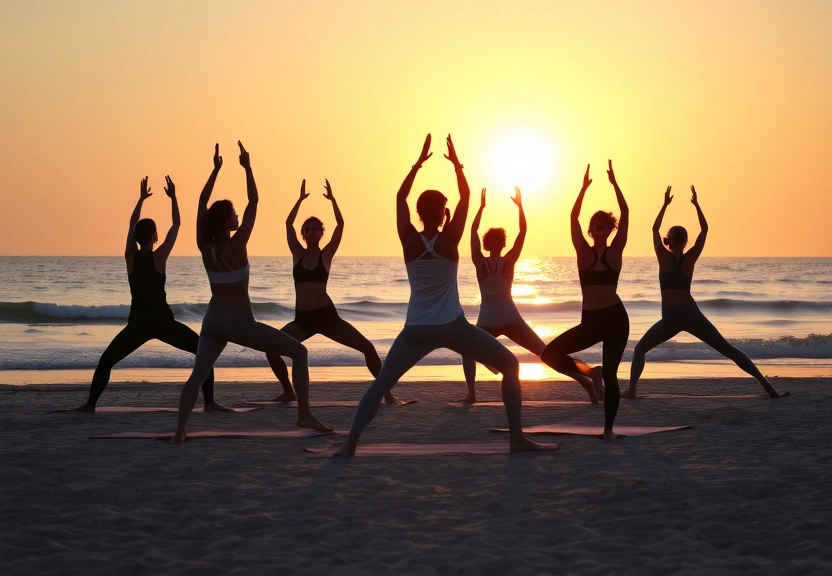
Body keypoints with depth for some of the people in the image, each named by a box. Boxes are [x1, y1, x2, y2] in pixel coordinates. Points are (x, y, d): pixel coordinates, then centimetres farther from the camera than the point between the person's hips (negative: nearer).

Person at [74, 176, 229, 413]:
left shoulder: (130, 257, 2)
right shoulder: (158, 257, -7)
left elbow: (132, 225, 18)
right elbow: (176, 225, 3)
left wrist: (142, 199, 27)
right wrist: (173, 197, 12)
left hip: (137, 323, 3)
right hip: (162, 322, -3)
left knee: (106, 361, 17)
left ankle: (90, 404, 3)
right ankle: (209, 402, -5)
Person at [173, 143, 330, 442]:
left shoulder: (205, 247, -3)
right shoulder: (236, 246, -17)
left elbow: (202, 203, 7)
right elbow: (253, 203, -12)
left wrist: (216, 169, 11)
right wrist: (247, 168, -5)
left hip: (213, 320, 5)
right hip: (240, 322, -5)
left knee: (197, 375, 9)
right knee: (299, 351, 4)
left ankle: (180, 429, -7)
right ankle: (304, 414, -3)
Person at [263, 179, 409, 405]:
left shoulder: (326, 254, 1)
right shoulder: (298, 254, 6)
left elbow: (340, 225, -9)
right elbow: (288, 223, 0)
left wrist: (332, 199, -10)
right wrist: (301, 199, 0)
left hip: (327, 315, -2)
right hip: (302, 318, 2)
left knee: (367, 347, -11)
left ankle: (387, 393, -2)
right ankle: (288, 392, 8)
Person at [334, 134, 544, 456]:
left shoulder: (409, 241, -4)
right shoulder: (450, 239, -9)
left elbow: (400, 197, 10)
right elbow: (465, 196, 3)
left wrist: (419, 163, 14)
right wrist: (456, 164, 13)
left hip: (416, 330, 2)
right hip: (452, 327, -2)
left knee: (381, 382, 12)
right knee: (510, 365, 10)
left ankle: (351, 443, -4)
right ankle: (517, 436, 0)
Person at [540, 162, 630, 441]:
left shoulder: (615, 251, 2)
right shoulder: (583, 251, 6)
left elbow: (625, 214, -3)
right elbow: (573, 217, 0)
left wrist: (614, 183, -6)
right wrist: (584, 187, -5)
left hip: (615, 318, -3)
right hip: (589, 320, 3)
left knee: (610, 374, -6)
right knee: (550, 354, -6)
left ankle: (609, 428, 4)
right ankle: (589, 373, 16)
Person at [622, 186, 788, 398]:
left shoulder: (663, 257, -4)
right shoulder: (690, 259, -2)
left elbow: (655, 229, 10)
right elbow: (704, 230, 9)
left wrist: (665, 204, 16)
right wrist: (696, 205, 13)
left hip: (670, 318, -1)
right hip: (691, 313, 1)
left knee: (640, 349, 16)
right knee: (728, 350, 5)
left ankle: (631, 389, -6)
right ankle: (765, 383, -3)